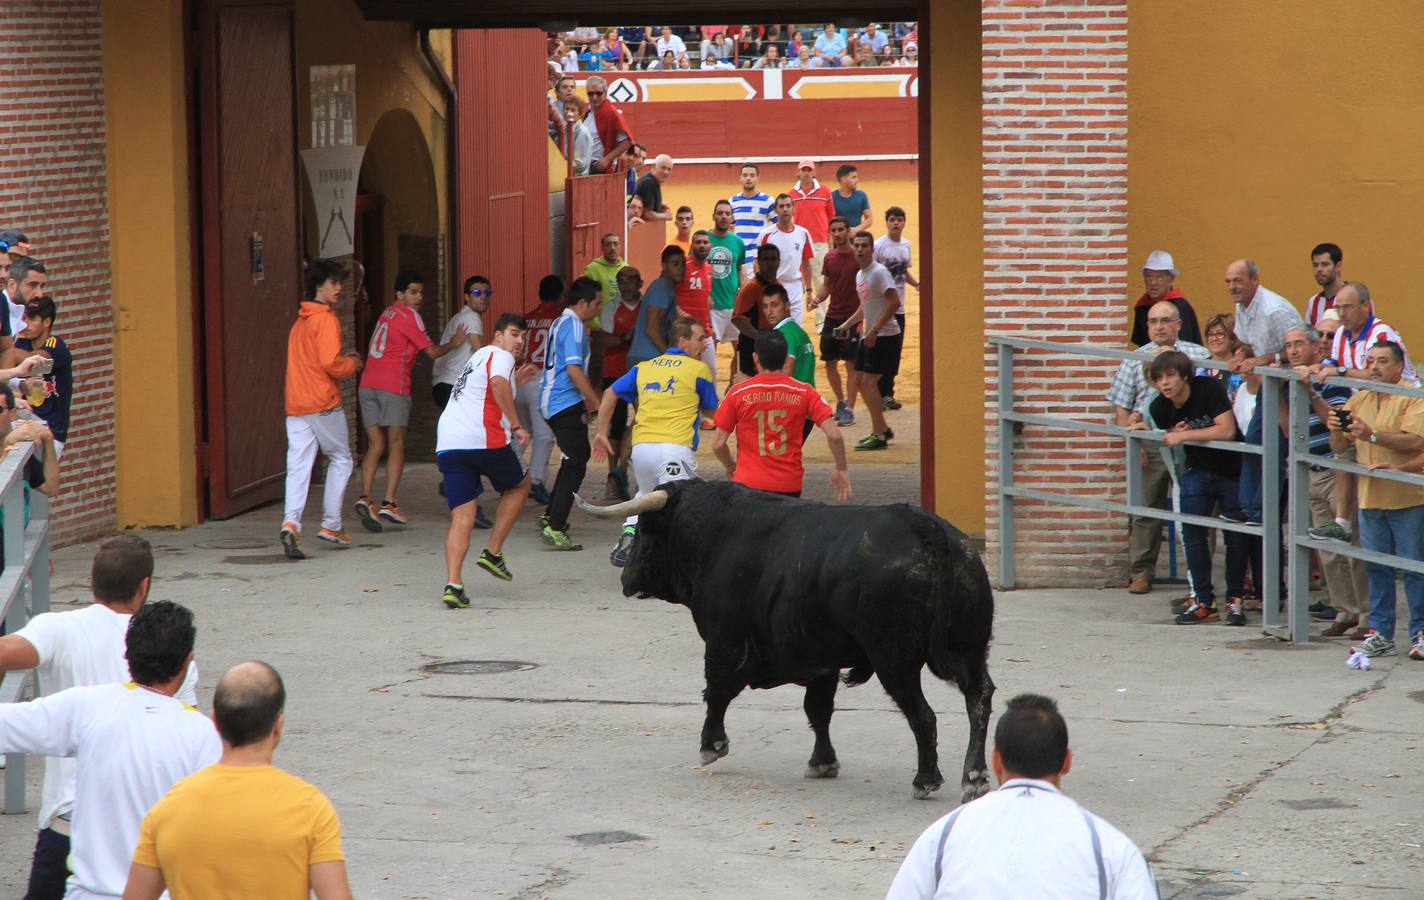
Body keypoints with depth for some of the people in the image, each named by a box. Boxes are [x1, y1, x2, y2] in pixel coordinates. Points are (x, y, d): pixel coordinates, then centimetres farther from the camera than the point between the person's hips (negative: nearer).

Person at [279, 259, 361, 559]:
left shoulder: (300, 321, 18)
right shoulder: (326, 320, -10)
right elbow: (331, 363, -19)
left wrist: (343, 362, 18)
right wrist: (353, 364, 0)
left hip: (295, 406, 6)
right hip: (324, 403, -6)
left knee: (298, 467, -2)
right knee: (341, 460, 11)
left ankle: (290, 522, -22)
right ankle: (331, 525, 12)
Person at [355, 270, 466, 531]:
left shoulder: (388, 313, 19)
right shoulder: (409, 316, -4)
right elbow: (433, 352, -2)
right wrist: (454, 343, 15)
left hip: (368, 385, 6)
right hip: (393, 386, -6)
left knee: (375, 445, 4)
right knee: (396, 445, 0)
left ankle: (365, 497, -13)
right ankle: (389, 503, -8)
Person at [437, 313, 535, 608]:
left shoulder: (478, 357, 30)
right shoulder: (500, 356, 2)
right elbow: (498, 384, -22)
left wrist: (516, 378, 56)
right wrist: (516, 425, -20)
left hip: (447, 444, 7)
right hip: (484, 439, -7)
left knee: (461, 517, 1)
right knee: (520, 484, 21)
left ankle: (453, 584, -16)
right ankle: (493, 553, 14)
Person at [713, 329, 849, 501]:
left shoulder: (737, 393, -3)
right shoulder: (804, 392, -2)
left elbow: (718, 445, -1)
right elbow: (834, 435, -7)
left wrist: (730, 467, 19)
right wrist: (841, 470, 8)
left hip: (748, 482, -1)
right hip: (790, 485, 1)